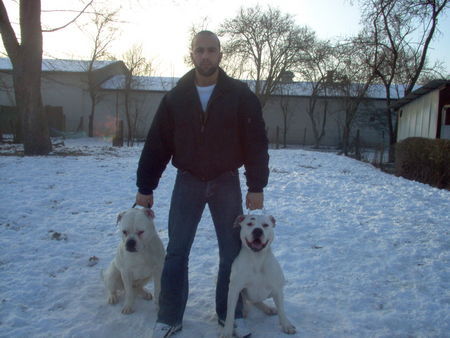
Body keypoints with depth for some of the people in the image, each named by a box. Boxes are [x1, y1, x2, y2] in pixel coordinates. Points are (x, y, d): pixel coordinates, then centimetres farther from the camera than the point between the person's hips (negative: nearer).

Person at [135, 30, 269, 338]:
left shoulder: (240, 95, -5)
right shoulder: (176, 97, -1)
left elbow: (256, 142, -6)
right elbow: (157, 144, 1)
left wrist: (256, 186, -11)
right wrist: (145, 187, 1)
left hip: (227, 182, 0)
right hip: (187, 181, 1)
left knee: (233, 251, 8)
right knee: (176, 252, 4)